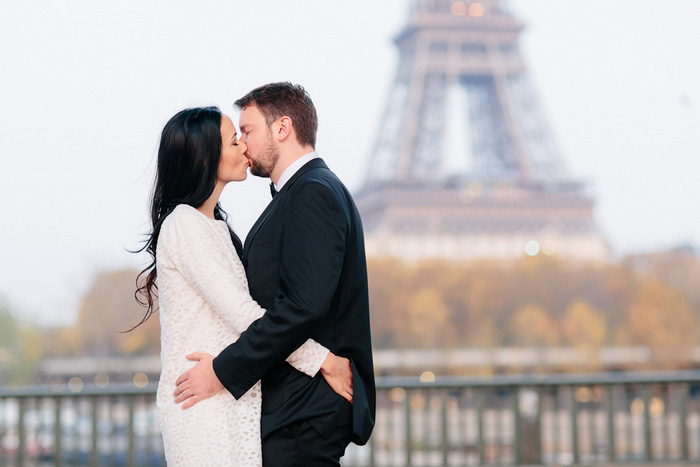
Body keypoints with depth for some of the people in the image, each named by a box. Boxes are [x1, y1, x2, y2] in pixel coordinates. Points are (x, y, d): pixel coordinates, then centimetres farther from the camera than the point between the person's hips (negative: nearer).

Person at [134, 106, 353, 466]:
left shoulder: (214, 224, 18)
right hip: (204, 404, -9)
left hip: (233, 401, 9)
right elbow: (242, 313, -19)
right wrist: (323, 361, -15)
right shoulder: (184, 225, -12)